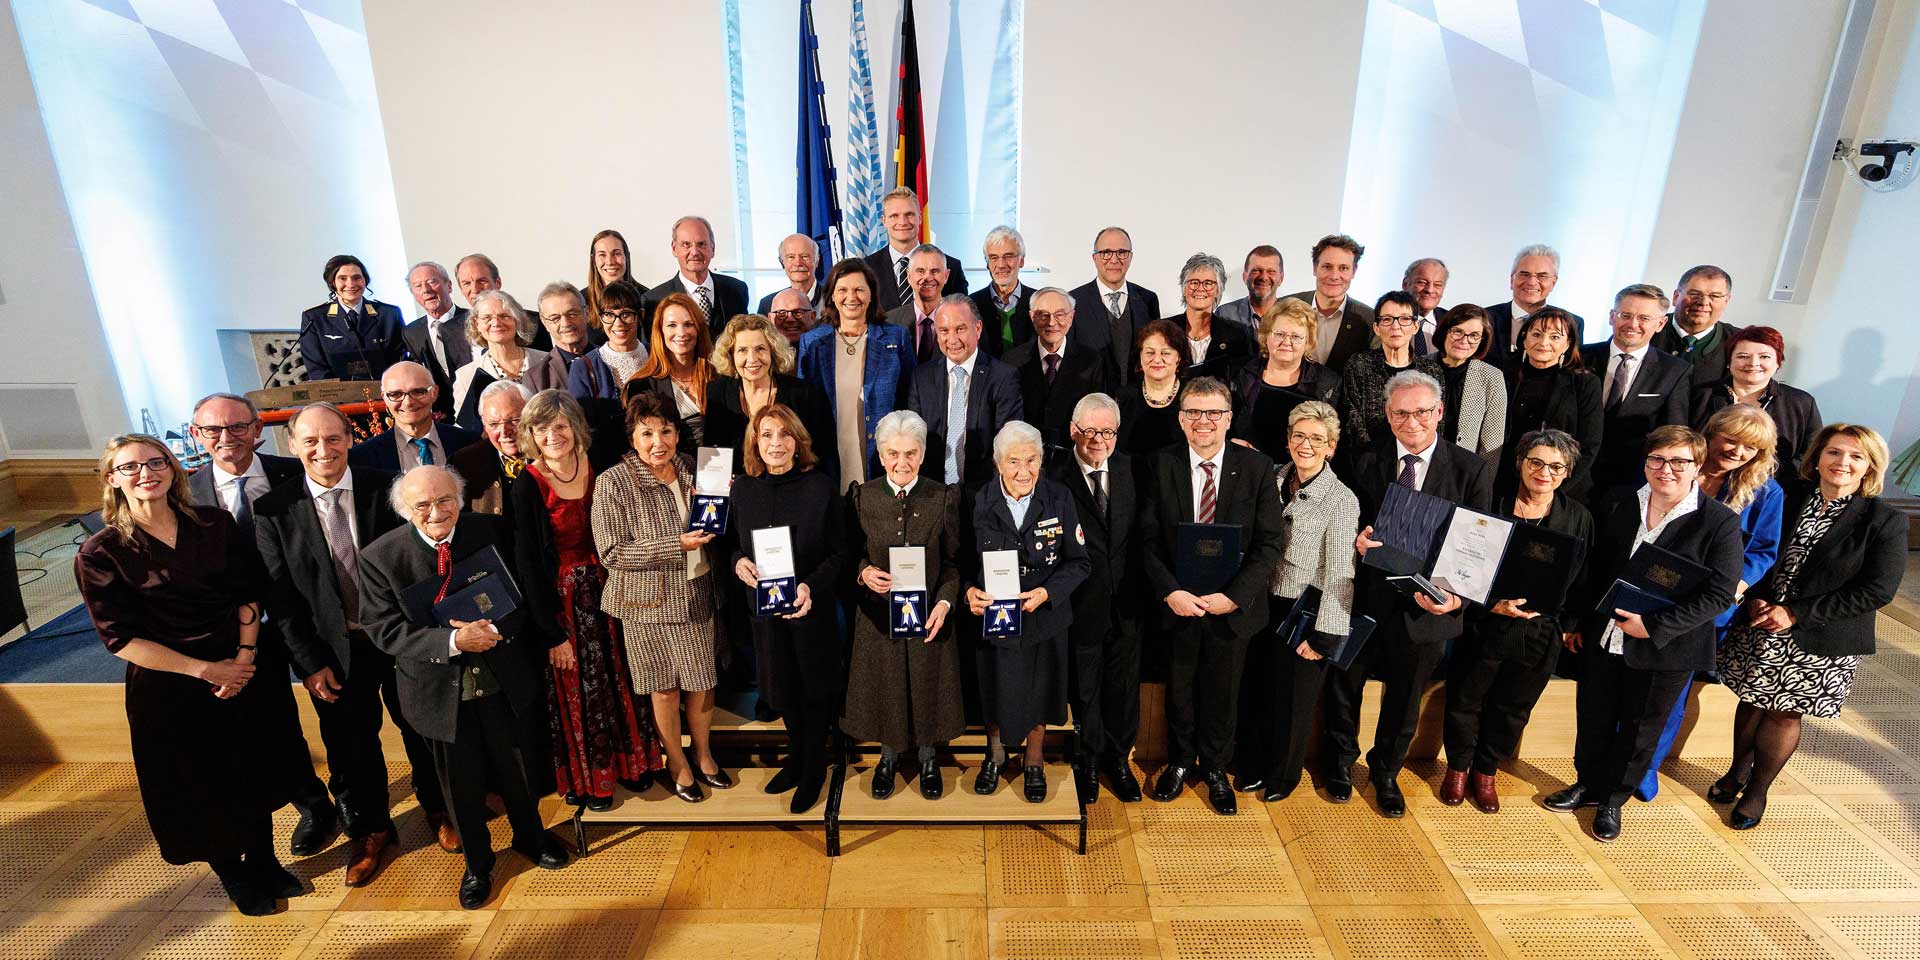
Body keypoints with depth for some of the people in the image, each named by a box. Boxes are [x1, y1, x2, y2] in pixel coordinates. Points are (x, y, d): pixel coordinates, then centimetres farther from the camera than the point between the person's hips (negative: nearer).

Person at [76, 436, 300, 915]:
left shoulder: (215, 524, -5)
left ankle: (264, 863, 40)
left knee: (254, 776, 18)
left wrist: (244, 657, -12)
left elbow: (248, 594, -1)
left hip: (241, 671, 3)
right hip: (168, 688, -2)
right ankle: (232, 875, 38)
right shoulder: (100, 554, -12)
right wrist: (205, 670, -15)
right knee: (198, 788, 15)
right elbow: (121, 638, -12)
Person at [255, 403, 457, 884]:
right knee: (350, 743, 15)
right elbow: (279, 596, -5)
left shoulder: (385, 488, -10)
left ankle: (436, 808, 40)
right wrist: (309, 663, -7)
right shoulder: (275, 509, -8)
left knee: (419, 728, 16)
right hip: (335, 649, 0)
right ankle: (368, 829, 39)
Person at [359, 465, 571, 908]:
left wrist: (496, 628, -22)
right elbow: (386, 630, -14)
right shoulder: (380, 557, -13)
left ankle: (530, 836, 48)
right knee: (461, 784, 17)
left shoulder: (490, 531, -9)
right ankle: (477, 863, 43)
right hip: (440, 690, -1)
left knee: (520, 769, 20)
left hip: (504, 680, 2)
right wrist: (453, 641, -29)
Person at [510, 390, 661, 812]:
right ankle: (584, 779, 33)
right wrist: (552, 633, -12)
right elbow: (527, 565, -13)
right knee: (575, 690, 12)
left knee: (617, 678, 16)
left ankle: (627, 761, 37)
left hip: (603, 588, 4)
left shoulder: (596, 468, -5)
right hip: (560, 597, -4)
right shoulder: (528, 486, -16)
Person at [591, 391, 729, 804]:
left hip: (697, 594, 4)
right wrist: (676, 545, -24)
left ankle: (703, 754, 39)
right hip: (649, 599, -4)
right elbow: (611, 553, -17)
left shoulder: (692, 469, 0)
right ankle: (677, 763, 35)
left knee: (703, 681, 15)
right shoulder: (613, 482, -15)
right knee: (665, 687, 12)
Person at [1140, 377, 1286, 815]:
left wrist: (1233, 596, -16)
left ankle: (1215, 768, 39)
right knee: (1179, 686, 17)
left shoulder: (1257, 467, -7)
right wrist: (1171, 592, -18)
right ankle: (1179, 761, 41)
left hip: (1232, 605, 0)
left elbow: (1269, 544, -8)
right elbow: (1149, 539, -6)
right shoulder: (1161, 465, -6)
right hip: (1177, 602, 0)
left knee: (1222, 691, 16)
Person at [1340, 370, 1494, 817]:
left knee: (1404, 699, 19)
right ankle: (1341, 762, 43)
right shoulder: (1366, 461, -4)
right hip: (1365, 597, 0)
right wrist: (1356, 539, -19)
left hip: (1425, 606, 0)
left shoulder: (1471, 470, -6)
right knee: (1344, 687, 16)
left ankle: (1386, 772, 45)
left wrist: (1457, 594, -21)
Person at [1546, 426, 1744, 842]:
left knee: (1639, 730, 14)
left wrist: (1654, 626, -21)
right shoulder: (1617, 506, -1)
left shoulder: (1720, 522, -12)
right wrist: (1576, 621, 7)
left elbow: (1718, 593, -15)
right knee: (1593, 720, 17)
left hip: (1664, 650, -3)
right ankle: (1588, 785, 38)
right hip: (1602, 639, 3)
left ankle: (1612, 800, 33)